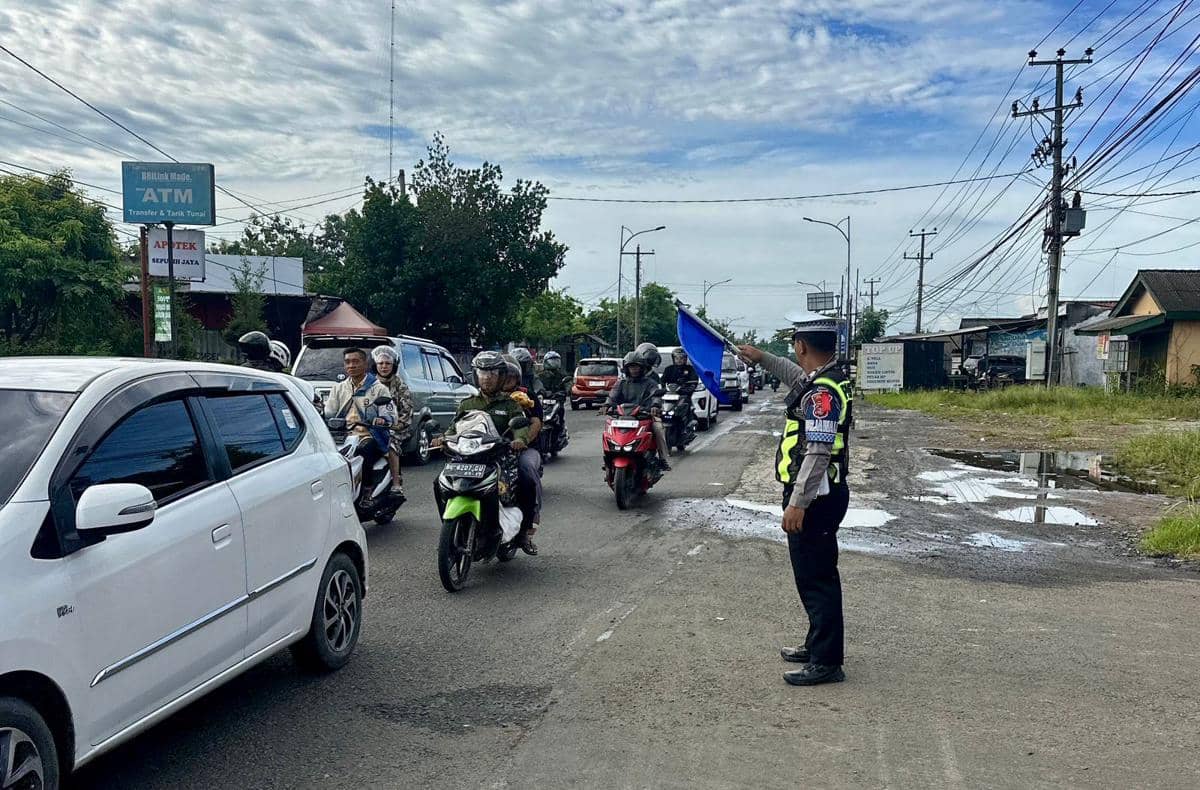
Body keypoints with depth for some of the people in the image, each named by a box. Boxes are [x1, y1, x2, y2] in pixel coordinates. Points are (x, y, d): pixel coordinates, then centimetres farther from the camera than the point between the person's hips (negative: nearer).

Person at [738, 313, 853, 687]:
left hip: (814, 500, -10)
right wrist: (762, 358, 39)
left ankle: (827, 662, 5)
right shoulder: (829, 376, 9)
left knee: (817, 578, -3)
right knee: (813, 575, 19)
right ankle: (818, 646, 32)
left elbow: (818, 453, -26)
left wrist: (797, 504, -26)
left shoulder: (823, 392, -22)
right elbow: (799, 378, 33)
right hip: (818, 496, 10)